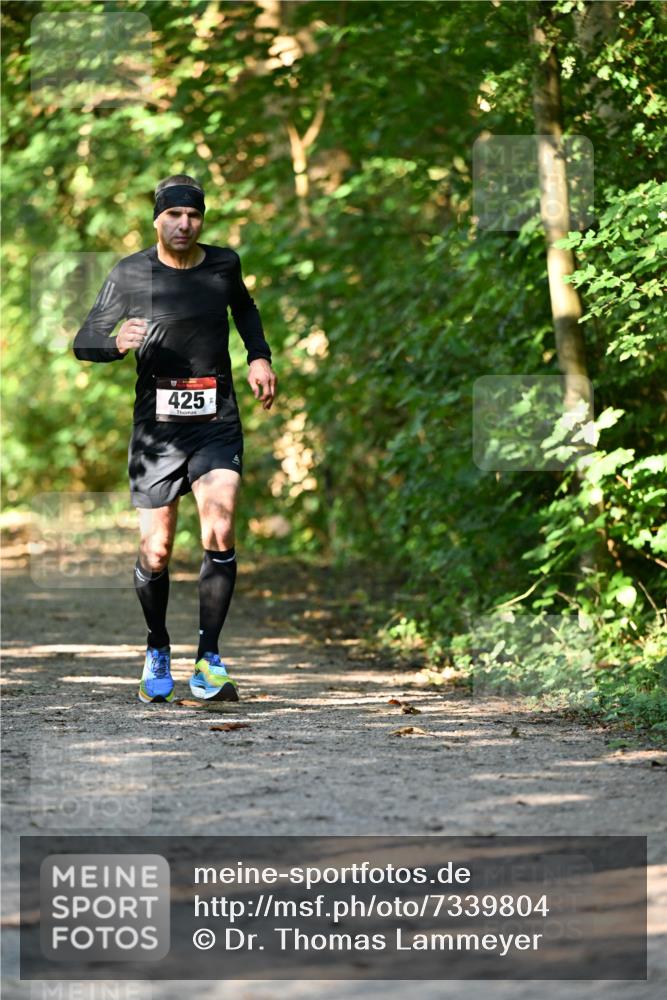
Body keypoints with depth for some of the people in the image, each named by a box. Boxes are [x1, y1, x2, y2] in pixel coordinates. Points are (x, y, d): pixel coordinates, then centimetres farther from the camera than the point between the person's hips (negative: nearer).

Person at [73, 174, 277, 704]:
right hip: (157, 426, -1)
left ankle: (209, 659, -10)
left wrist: (260, 356, 14)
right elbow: (83, 342, 0)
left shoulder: (224, 263, 5)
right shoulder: (131, 274, -3)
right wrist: (117, 343, -21)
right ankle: (158, 651, 27)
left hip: (217, 422, 1)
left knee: (219, 535, -18)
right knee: (156, 551, 2)